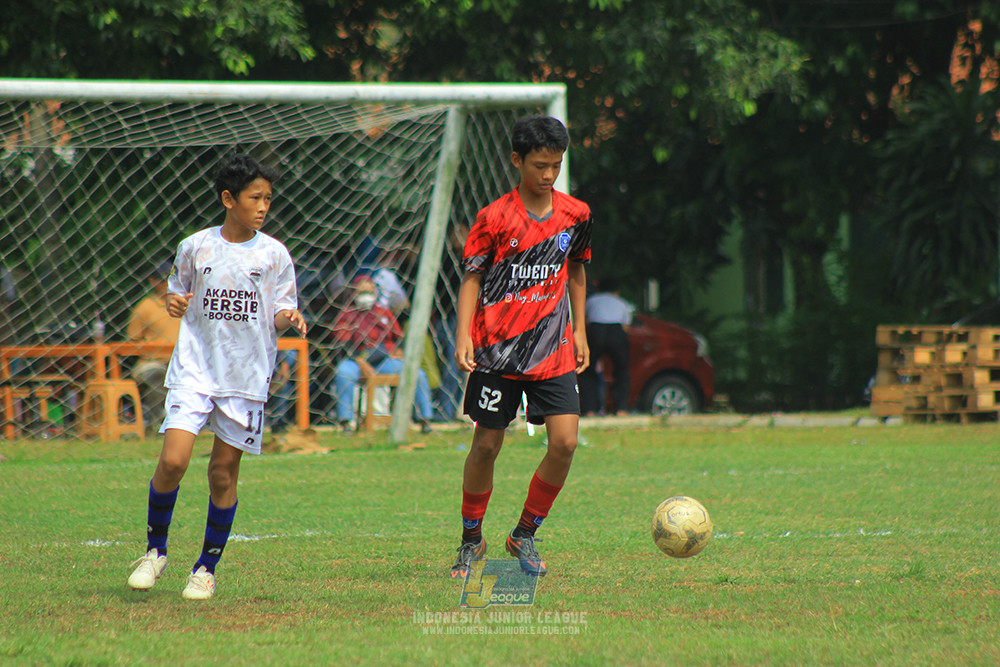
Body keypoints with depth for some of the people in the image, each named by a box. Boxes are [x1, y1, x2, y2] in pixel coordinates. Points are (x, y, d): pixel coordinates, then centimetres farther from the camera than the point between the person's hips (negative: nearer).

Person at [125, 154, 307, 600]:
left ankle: (208, 566, 17)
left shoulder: (273, 254, 2)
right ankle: (155, 549, 8)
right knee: (173, 460, -14)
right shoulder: (195, 247, 2)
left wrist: (288, 318, -17)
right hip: (195, 367, 0)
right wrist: (173, 304, -7)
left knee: (224, 471, 2)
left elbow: (280, 312, 5)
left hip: (247, 375, 0)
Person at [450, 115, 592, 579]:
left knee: (564, 442, -10)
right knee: (486, 446, 2)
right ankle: (471, 540, 22)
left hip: (553, 350, 3)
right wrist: (463, 336, -12)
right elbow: (472, 277, -2)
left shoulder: (575, 214, 5)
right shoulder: (495, 218, -6)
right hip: (498, 350, -3)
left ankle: (524, 535, 8)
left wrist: (579, 330, 17)